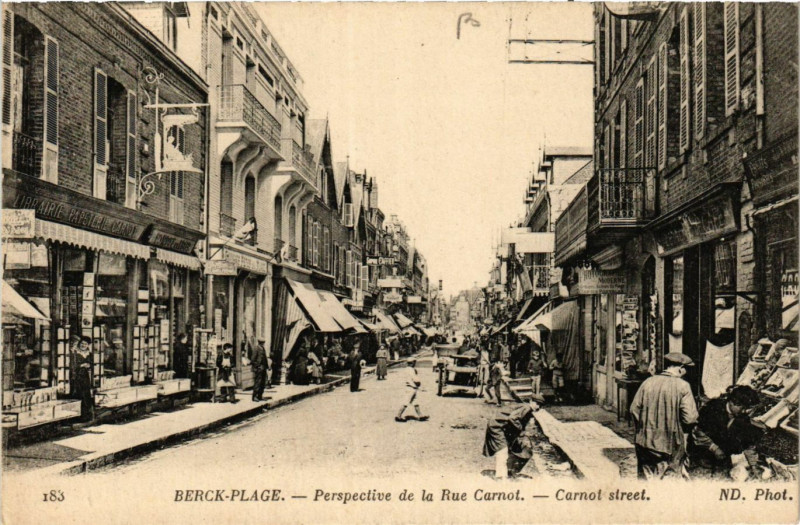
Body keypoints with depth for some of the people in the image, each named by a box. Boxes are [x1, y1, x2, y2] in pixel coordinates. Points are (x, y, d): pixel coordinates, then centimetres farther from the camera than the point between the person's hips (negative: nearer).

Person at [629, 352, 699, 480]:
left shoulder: (648, 382, -1)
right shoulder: (682, 386, -11)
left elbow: (634, 409, 1)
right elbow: (690, 418, -15)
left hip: (646, 442, 3)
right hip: (672, 445, -3)